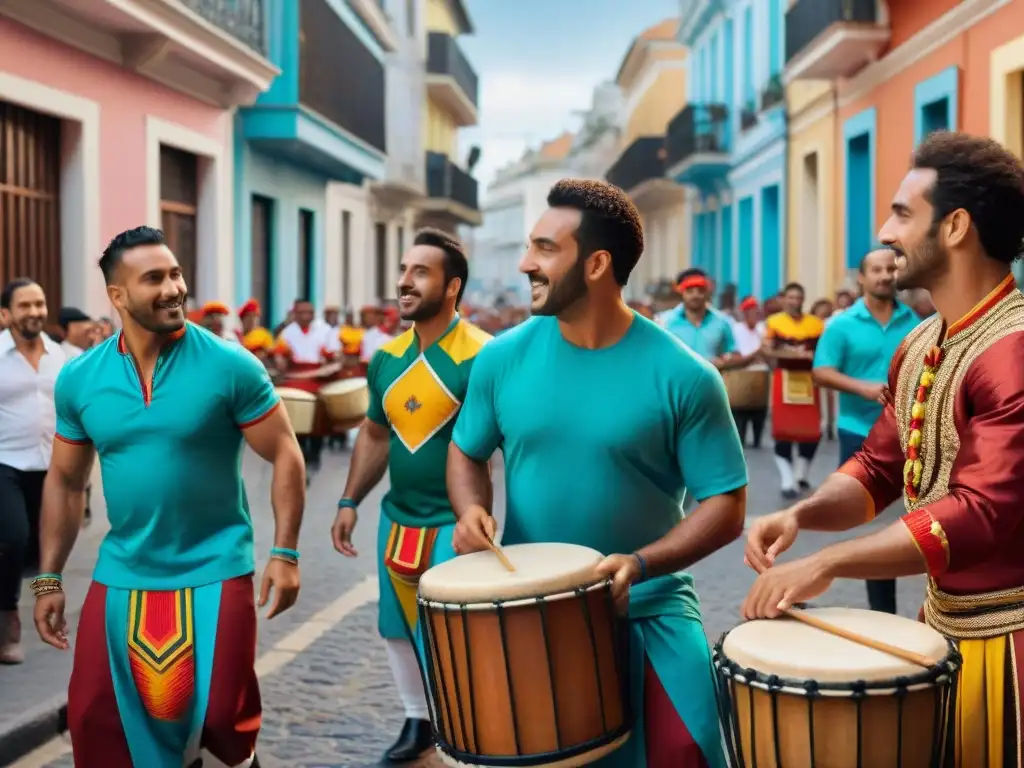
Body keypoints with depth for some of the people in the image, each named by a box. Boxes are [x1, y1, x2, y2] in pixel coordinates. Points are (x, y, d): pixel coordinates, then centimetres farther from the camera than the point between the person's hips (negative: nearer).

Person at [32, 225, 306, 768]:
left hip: (214, 571, -3)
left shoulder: (229, 365, -11)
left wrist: (284, 552, -11)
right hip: (121, 575, 3)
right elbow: (64, 481, 10)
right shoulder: (78, 379, -1)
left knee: (220, 719, 2)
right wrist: (48, 579, 8)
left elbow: (284, 455, -5)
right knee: (93, 718, 6)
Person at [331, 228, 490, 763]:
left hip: (453, 524, -7)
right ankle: (418, 720, 37)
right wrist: (350, 502, 12)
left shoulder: (480, 357, -16)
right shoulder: (387, 357, 5)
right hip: (397, 519, 7)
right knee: (397, 628, 17)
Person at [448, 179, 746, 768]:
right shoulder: (503, 358, -3)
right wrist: (472, 509, -10)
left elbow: (726, 504, -9)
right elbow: (467, 452, 12)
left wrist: (640, 564, -23)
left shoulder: (682, 375, -12)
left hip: (646, 608, -2)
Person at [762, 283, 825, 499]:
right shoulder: (774, 322, -1)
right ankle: (788, 481, 2)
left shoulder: (816, 324, 5)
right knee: (783, 430, -3)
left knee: (812, 431, 6)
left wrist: (812, 356, -13)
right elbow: (765, 350, -7)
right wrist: (785, 354, -20)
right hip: (784, 379, -2)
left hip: (808, 380, 3)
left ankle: (800, 475, 27)